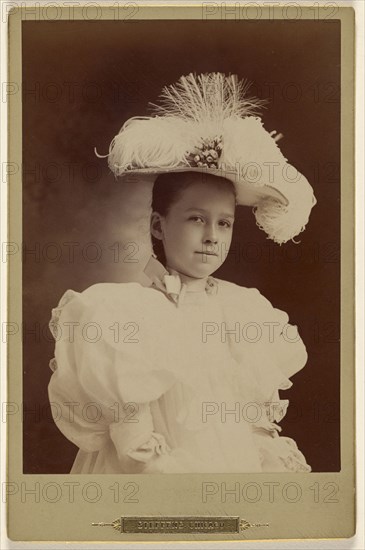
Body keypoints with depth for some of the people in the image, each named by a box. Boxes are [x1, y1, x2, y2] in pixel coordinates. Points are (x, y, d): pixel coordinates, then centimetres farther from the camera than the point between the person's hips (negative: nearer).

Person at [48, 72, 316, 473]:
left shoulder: (246, 309, 1)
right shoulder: (131, 312, -13)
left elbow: (261, 424, 8)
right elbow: (133, 442, -13)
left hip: (242, 464, 3)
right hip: (159, 472, -3)